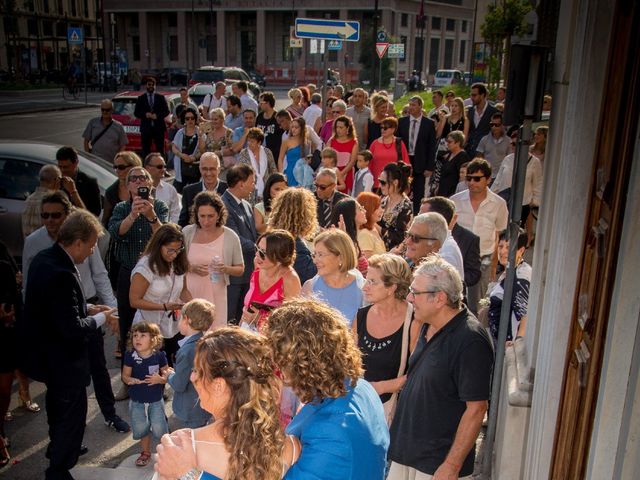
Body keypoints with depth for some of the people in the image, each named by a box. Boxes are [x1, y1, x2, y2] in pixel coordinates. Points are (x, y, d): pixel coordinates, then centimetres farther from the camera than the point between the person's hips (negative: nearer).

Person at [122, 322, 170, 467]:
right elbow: (125, 375, -3)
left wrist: (160, 379, -25)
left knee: (159, 429, 5)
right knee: (141, 428, 17)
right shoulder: (130, 356, -12)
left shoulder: (159, 355, -13)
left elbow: (167, 375, -4)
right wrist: (130, 380, -25)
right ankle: (146, 452, 41)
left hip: (156, 400, -2)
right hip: (137, 401, 2)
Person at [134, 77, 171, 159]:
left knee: (160, 149, -1)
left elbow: (167, 111, 5)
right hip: (146, 128, 0)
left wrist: (157, 115, -11)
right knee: (146, 150, 0)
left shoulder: (161, 97, 10)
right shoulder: (141, 98, 10)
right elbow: (136, 113, 7)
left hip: (159, 127, 0)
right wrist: (145, 115, -12)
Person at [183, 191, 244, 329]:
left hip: (215, 297, -1)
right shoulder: (187, 232, 1)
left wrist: (226, 269, -15)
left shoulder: (230, 237, -2)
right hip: (189, 295, 1)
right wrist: (192, 268, -14)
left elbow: (240, 269, 5)